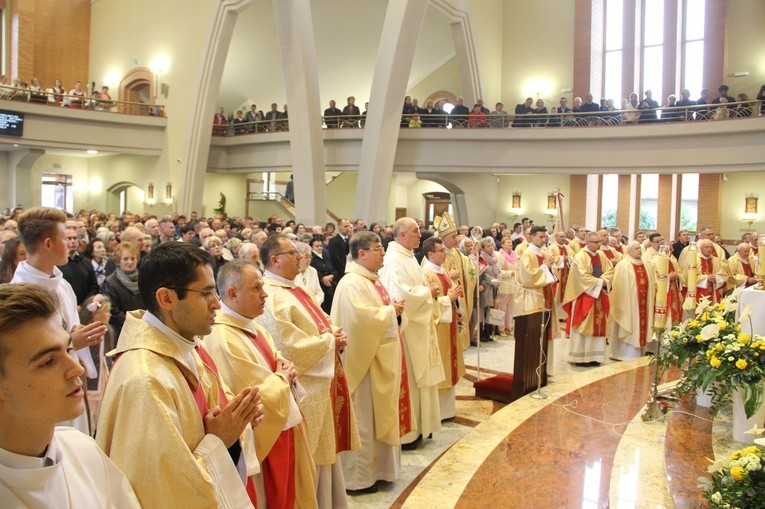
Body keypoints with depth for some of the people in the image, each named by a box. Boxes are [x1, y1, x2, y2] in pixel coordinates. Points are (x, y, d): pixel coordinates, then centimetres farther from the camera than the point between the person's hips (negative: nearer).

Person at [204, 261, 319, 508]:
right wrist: (282, 377, -10)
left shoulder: (252, 327, 4)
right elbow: (257, 399, -26)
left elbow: (273, 361, 16)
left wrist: (284, 367, -7)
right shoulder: (223, 340, -27)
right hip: (266, 437, -9)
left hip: (285, 427, 9)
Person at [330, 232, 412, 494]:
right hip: (365, 360, -10)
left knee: (379, 413, 18)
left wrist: (395, 310, 0)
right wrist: (390, 311, -16)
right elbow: (362, 318, -31)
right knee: (363, 417, 1)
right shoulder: (351, 283, -20)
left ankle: (375, 466, 32)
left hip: (382, 358, 10)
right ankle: (358, 475, 14)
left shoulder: (373, 280, 12)